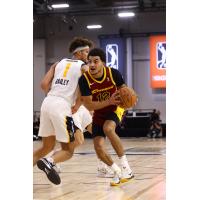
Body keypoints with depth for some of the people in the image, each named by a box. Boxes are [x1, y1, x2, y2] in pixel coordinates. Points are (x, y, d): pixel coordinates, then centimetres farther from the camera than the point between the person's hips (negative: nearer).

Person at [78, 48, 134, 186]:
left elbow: (124, 89, -4)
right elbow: (89, 105, -24)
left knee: (108, 129, -34)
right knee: (98, 148, -9)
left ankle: (126, 168, -25)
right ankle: (118, 172, 17)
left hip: (115, 108, -2)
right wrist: (109, 101, -37)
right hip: (99, 114, 2)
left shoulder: (113, 73, -22)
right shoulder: (84, 79, -23)